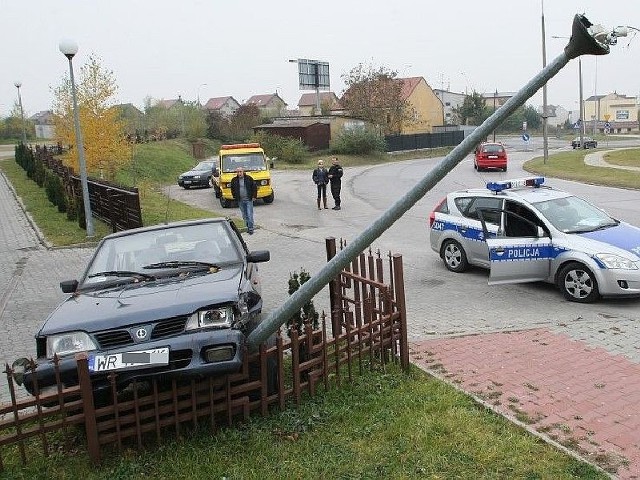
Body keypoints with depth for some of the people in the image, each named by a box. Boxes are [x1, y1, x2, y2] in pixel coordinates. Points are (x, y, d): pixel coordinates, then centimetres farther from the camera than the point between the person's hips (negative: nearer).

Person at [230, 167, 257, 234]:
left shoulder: (249, 178, -3)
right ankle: (248, 227, 19)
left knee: (250, 215, -7)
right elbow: (232, 189, 18)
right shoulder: (234, 180, 3)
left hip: (248, 199, -3)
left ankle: (251, 229, -2)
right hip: (240, 201, 3)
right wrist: (234, 196, 11)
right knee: (244, 215, 8)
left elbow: (254, 187, 5)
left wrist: (254, 196, 1)